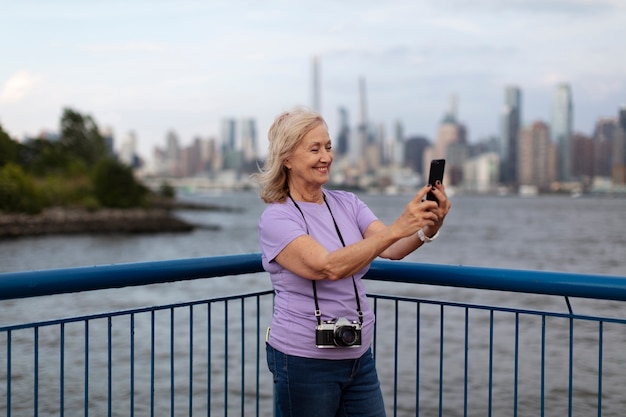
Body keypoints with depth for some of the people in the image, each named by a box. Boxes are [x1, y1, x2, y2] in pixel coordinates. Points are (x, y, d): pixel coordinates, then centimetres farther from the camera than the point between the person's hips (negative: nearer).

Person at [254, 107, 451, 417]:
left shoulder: (347, 203, 5)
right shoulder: (276, 219, -13)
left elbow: (390, 250, -9)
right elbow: (329, 267, -28)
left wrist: (428, 229, -29)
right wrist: (396, 229, -34)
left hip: (359, 357, 5)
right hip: (304, 361, -5)